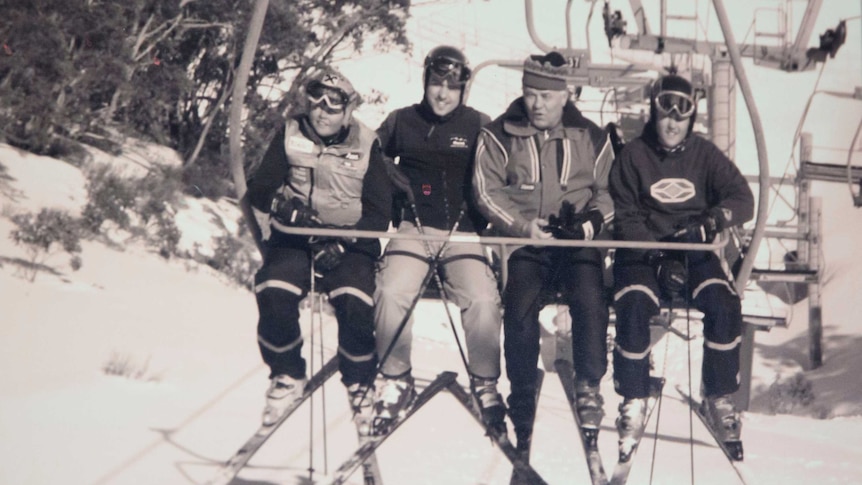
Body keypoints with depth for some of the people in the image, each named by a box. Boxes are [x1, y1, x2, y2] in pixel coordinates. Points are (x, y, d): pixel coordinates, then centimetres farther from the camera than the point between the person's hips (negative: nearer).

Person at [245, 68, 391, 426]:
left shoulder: (366, 145, 1)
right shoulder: (290, 136, 3)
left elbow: (379, 212, -1)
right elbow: (258, 188, 3)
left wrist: (342, 245, -17)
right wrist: (280, 203, -21)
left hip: (349, 243, -1)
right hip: (293, 238, 1)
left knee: (355, 302, -28)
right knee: (274, 293, -28)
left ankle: (360, 384, 0)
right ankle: (286, 376, -3)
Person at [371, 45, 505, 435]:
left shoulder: (479, 126, 8)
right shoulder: (400, 122, 11)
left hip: (463, 233, -1)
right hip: (413, 228, 1)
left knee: (483, 300, -26)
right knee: (391, 293, -27)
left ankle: (485, 382, -3)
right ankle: (395, 380, -4)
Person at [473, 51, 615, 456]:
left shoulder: (592, 138, 12)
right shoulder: (499, 135, 8)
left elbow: (609, 191, 10)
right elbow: (488, 191, 1)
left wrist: (589, 223, -11)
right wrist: (525, 226, -13)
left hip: (577, 243, 1)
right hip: (520, 241, -1)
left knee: (589, 298, -29)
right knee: (520, 307, -24)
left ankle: (589, 387, -17)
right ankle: (522, 412, -10)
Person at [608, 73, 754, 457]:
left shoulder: (705, 155, 7)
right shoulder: (633, 156, 1)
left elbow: (743, 200, -2)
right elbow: (624, 218, -4)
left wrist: (711, 221, -23)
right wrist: (660, 258, -18)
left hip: (694, 254, 2)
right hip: (643, 254, -2)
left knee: (724, 305, -26)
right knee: (632, 306, -30)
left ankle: (719, 396, -7)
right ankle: (634, 401, -11)